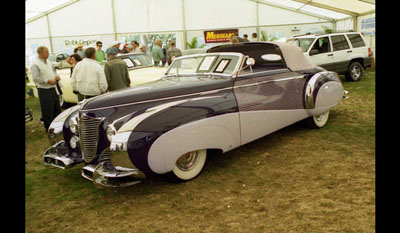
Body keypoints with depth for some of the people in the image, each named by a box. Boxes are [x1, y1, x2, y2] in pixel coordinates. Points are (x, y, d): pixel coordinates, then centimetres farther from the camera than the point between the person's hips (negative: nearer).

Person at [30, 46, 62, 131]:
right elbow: (36, 78, -19)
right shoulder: (35, 65, -13)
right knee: (47, 111, 1)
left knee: (57, 109, 16)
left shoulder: (49, 62, 11)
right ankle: (49, 129, 13)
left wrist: (56, 76, 1)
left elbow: (54, 71, 23)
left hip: (53, 89, 8)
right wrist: (48, 81, -23)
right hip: (44, 91, -8)